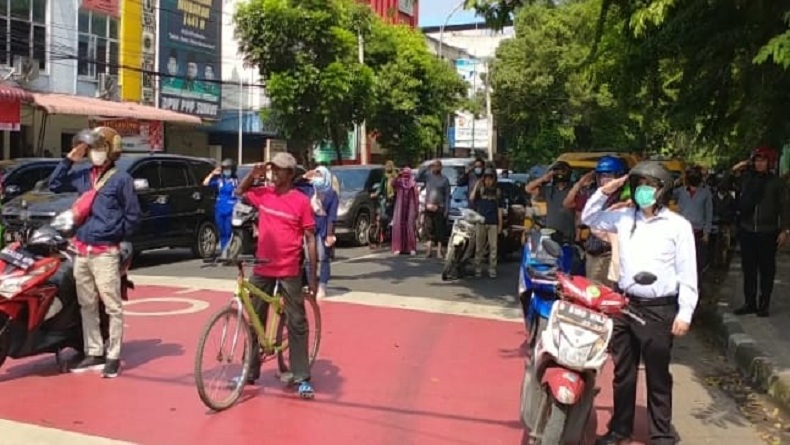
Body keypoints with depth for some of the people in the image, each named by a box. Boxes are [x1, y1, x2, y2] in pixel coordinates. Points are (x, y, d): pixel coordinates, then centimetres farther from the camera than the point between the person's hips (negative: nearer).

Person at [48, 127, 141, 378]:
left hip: (105, 253, -7)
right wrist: (69, 160, 10)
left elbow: (133, 215, -3)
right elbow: (54, 186, 18)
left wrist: (119, 237, -1)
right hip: (81, 251, 7)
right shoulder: (83, 176, 12)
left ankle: (113, 357, 2)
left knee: (113, 307, -3)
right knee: (87, 306, 12)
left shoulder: (121, 178, -4)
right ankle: (94, 353, 22)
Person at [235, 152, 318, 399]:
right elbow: (239, 193, 23)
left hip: (289, 271, -4)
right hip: (262, 269, 5)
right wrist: (253, 174, 4)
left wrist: (313, 275, -8)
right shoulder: (263, 194, 4)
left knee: (296, 324, 2)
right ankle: (250, 372, 26)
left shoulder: (301, 201, -8)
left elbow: (310, 239, -6)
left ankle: (302, 379, 9)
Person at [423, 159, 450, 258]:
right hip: (429, 207, 2)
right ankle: (429, 249, 7)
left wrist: (447, 209, -6)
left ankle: (439, 251, 6)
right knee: (429, 229, 2)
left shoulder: (444, 179, 2)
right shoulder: (428, 177, 10)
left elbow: (447, 195, 0)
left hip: (439, 208, -2)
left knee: (439, 230, 0)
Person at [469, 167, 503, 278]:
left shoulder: (497, 192, 9)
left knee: (493, 247, 0)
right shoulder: (480, 190, 5)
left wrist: (500, 224, 4)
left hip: (493, 223, 1)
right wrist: (476, 187, -17)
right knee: (479, 247, 2)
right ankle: (478, 269, 6)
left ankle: (492, 269, 5)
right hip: (481, 222, -1)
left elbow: (499, 209, 9)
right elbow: (471, 199, -12)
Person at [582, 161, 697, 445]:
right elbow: (589, 218, 17)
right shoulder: (625, 217, 6)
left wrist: (685, 312, -10)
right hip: (625, 304, 4)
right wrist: (604, 192, 4)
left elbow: (687, 273, -6)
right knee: (623, 372, 15)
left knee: (658, 377, 6)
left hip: (659, 309, -4)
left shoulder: (678, 225, -6)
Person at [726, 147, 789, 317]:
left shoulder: (775, 182, 0)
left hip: (768, 233, -2)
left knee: (766, 270, 3)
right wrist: (733, 170, 0)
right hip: (747, 231, 3)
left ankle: (764, 305, 10)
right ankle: (749, 303, 17)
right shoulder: (746, 178, 4)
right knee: (748, 269, 8)